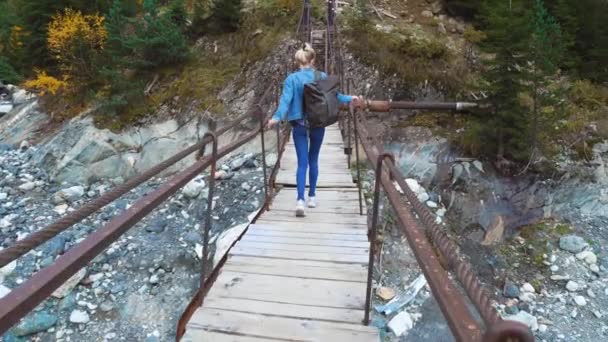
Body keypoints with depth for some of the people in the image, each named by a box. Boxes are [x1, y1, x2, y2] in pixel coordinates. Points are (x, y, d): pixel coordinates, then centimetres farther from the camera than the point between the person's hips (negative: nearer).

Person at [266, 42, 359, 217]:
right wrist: (350, 99, 20)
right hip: (318, 124, 1)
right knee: (313, 161, 16)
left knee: (302, 163, 1)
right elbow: (333, 96, 4)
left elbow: (286, 99, -16)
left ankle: (300, 200, -14)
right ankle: (311, 197, 24)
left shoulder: (292, 79, -5)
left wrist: (277, 117, -21)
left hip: (299, 125, -1)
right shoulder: (322, 77, -1)